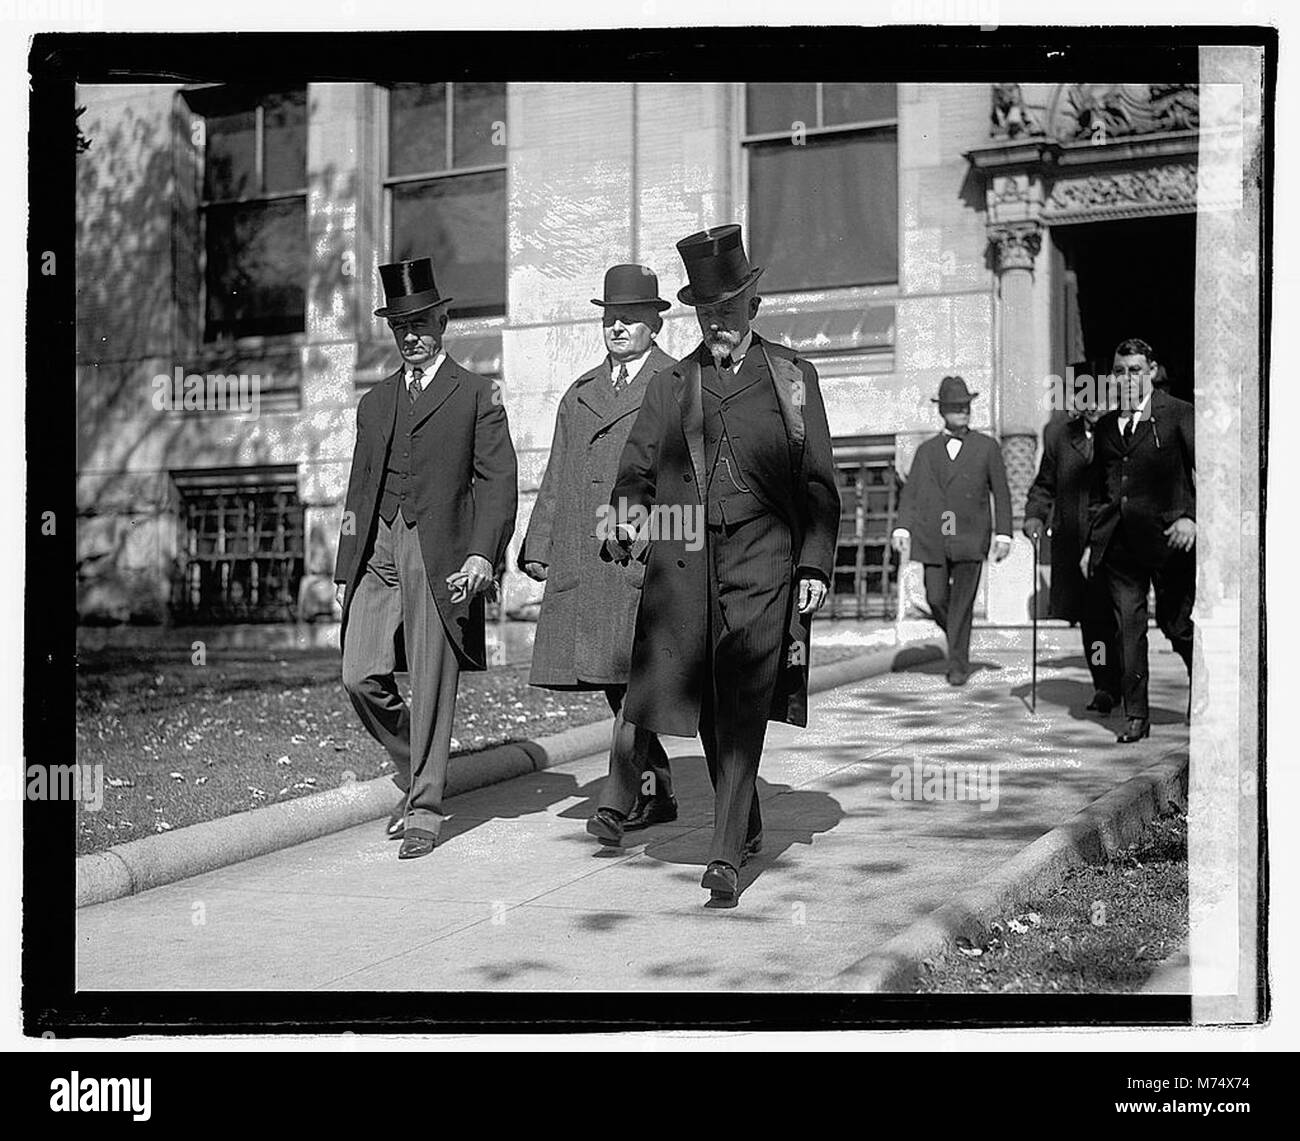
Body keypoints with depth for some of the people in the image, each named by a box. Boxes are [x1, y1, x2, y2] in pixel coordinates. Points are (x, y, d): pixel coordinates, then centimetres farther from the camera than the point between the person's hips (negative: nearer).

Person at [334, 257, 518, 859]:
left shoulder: (477, 396, 4)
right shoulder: (374, 402, 19)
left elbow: (498, 481, -3)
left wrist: (483, 554, -16)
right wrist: (345, 571, 15)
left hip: (440, 555, -4)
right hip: (377, 553, 5)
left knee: (432, 688, -3)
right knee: (361, 677, -5)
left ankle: (424, 810, 8)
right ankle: (415, 772, 19)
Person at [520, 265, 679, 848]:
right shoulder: (580, 393, 21)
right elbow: (556, 478, 21)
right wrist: (538, 549, 13)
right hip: (583, 559, 6)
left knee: (636, 677, -13)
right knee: (613, 682, 9)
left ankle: (616, 802, -16)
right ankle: (657, 794, 21)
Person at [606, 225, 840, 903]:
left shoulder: (792, 377, 9)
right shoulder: (669, 385, 14)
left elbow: (818, 482, 8)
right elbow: (637, 467, 9)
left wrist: (816, 566, -1)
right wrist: (627, 514, -12)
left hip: (763, 563, -2)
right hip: (684, 565, 3)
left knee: (744, 706, -11)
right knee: (706, 708, 9)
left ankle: (726, 857, -11)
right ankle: (746, 824, 30)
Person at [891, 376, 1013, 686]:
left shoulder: (987, 447, 8)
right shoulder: (927, 450, 13)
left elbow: (1001, 494, 7)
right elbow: (910, 493, 8)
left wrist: (1003, 533, -1)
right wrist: (902, 528, -5)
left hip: (970, 539, -2)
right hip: (933, 540, 2)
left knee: (962, 604, -5)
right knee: (936, 600, 0)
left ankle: (958, 665, 1)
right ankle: (958, 639, 27)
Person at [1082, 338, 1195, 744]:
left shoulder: (1178, 414, 0)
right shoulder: (1106, 426, 16)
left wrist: (1191, 517, -16)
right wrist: (1092, 541, 16)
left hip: (1166, 537, -4)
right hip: (1119, 541, 4)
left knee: (1175, 622, 3)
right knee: (1128, 626, 2)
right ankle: (1135, 715, 7)